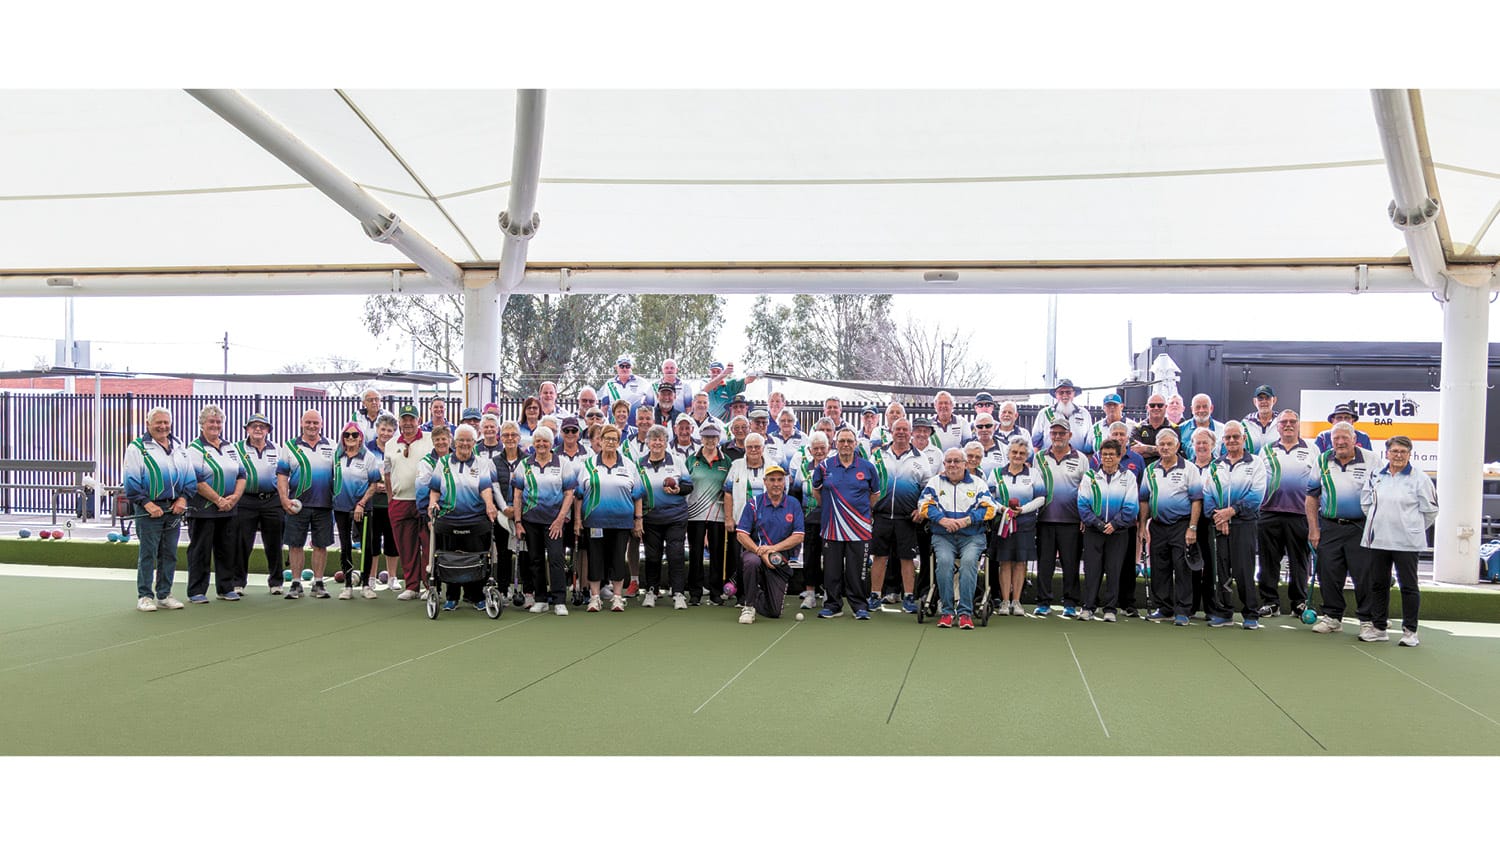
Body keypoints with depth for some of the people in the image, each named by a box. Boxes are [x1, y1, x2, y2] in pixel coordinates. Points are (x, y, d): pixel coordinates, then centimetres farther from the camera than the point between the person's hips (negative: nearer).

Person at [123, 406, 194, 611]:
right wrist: (147, 503, -15)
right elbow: (131, 481, -8)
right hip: (148, 509, -5)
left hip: (174, 509, 5)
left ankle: (164, 595, 17)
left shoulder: (179, 447, 14)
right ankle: (144, 596, 5)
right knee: (147, 553, -3)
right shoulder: (137, 448, -2)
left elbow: (190, 477, 14)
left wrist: (182, 498, -1)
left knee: (169, 554, 9)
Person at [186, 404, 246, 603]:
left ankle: (226, 588, 20)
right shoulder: (195, 449, -5)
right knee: (200, 551, -1)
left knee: (226, 549, 10)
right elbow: (197, 481, -14)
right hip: (202, 509, -6)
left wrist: (235, 497, -5)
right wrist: (219, 500, -16)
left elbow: (241, 475, 12)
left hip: (228, 510, 6)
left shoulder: (230, 447, 15)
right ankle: (196, 592, 6)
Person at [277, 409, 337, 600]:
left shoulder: (331, 447, 9)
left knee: (321, 545, 5)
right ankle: (296, 584, 10)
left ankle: (318, 584, 13)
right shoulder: (290, 447, 6)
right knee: (295, 544, 2)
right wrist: (284, 499, -8)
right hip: (297, 505, -1)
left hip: (324, 505, 1)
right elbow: (282, 475, 3)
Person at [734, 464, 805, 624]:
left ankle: (757, 597, 35)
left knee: (775, 612, -2)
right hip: (754, 552, -1)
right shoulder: (754, 503, -3)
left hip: (781, 562, 2)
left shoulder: (794, 505, 1)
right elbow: (741, 534, -7)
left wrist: (774, 548, -17)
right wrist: (760, 552, -21)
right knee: (752, 562, -40)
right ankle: (748, 606, -17)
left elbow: (798, 537, -4)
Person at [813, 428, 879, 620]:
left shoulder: (867, 467, 2)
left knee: (856, 571, 1)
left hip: (859, 529, -1)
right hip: (832, 527, 1)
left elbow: (875, 494, 14)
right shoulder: (824, 466, 3)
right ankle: (832, 605, 15)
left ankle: (860, 606, 12)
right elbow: (816, 489, 18)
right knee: (832, 570, 5)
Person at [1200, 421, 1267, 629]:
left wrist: (1232, 510, -15)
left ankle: (1251, 614, 2)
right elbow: (1207, 493, 7)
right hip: (1219, 524, 4)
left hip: (1245, 523, -4)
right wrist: (1215, 514, -10)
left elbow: (1256, 494, -7)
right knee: (1221, 570, 5)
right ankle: (1224, 613, 14)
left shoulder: (1255, 463, 4)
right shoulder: (1215, 466, 15)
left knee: (1244, 570, -7)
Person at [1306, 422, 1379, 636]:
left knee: (1364, 574, -2)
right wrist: (1313, 529, 4)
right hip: (1329, 527, 3)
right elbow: (1312, 496, 10)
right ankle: (1332, 617, 18)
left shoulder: (1369, 459, -1)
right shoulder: (1323, 461, 7)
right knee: (1328, 574, 5)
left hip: (1361, 527, -3)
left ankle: (1367, 620, 9)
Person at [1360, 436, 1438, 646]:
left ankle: (1410, 631, 8)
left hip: (1407, 542, -4)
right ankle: (1378, 628, 19)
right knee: (1378, 584, 10)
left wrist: (1413, 528, 5)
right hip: (1378, 540, 4)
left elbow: (1430, 510, -1)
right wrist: (1379, 523, 13)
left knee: (1408, 586, 1)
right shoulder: (1375, 477, 7)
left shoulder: (1419, 479, -4)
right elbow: (1366, 503, 17)